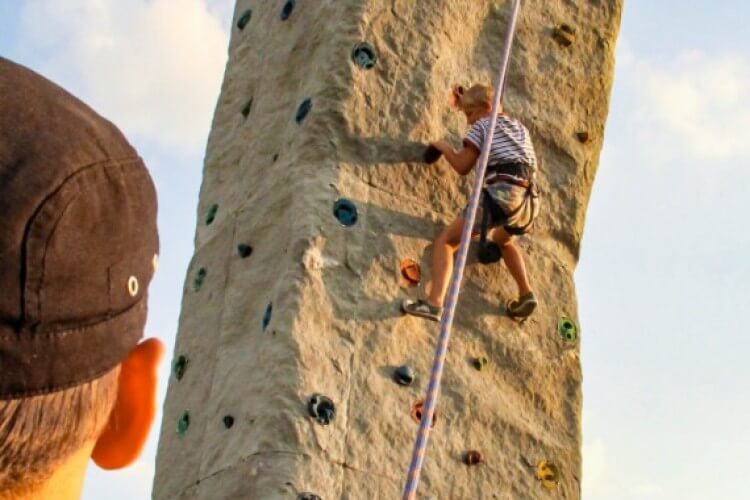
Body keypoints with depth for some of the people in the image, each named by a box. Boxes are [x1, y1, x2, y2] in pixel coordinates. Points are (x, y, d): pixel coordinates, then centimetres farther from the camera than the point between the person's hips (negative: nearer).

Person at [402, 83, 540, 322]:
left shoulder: (481, 126, 9)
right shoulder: (518, 126, 28)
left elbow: (462, 166, 6)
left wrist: (443, 147, 23)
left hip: (502, 193, -7)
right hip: (529, 199, 7)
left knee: (446, 240, -4)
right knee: (503, 240, 39)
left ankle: (434, 302, -25)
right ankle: (526, 295, 25)